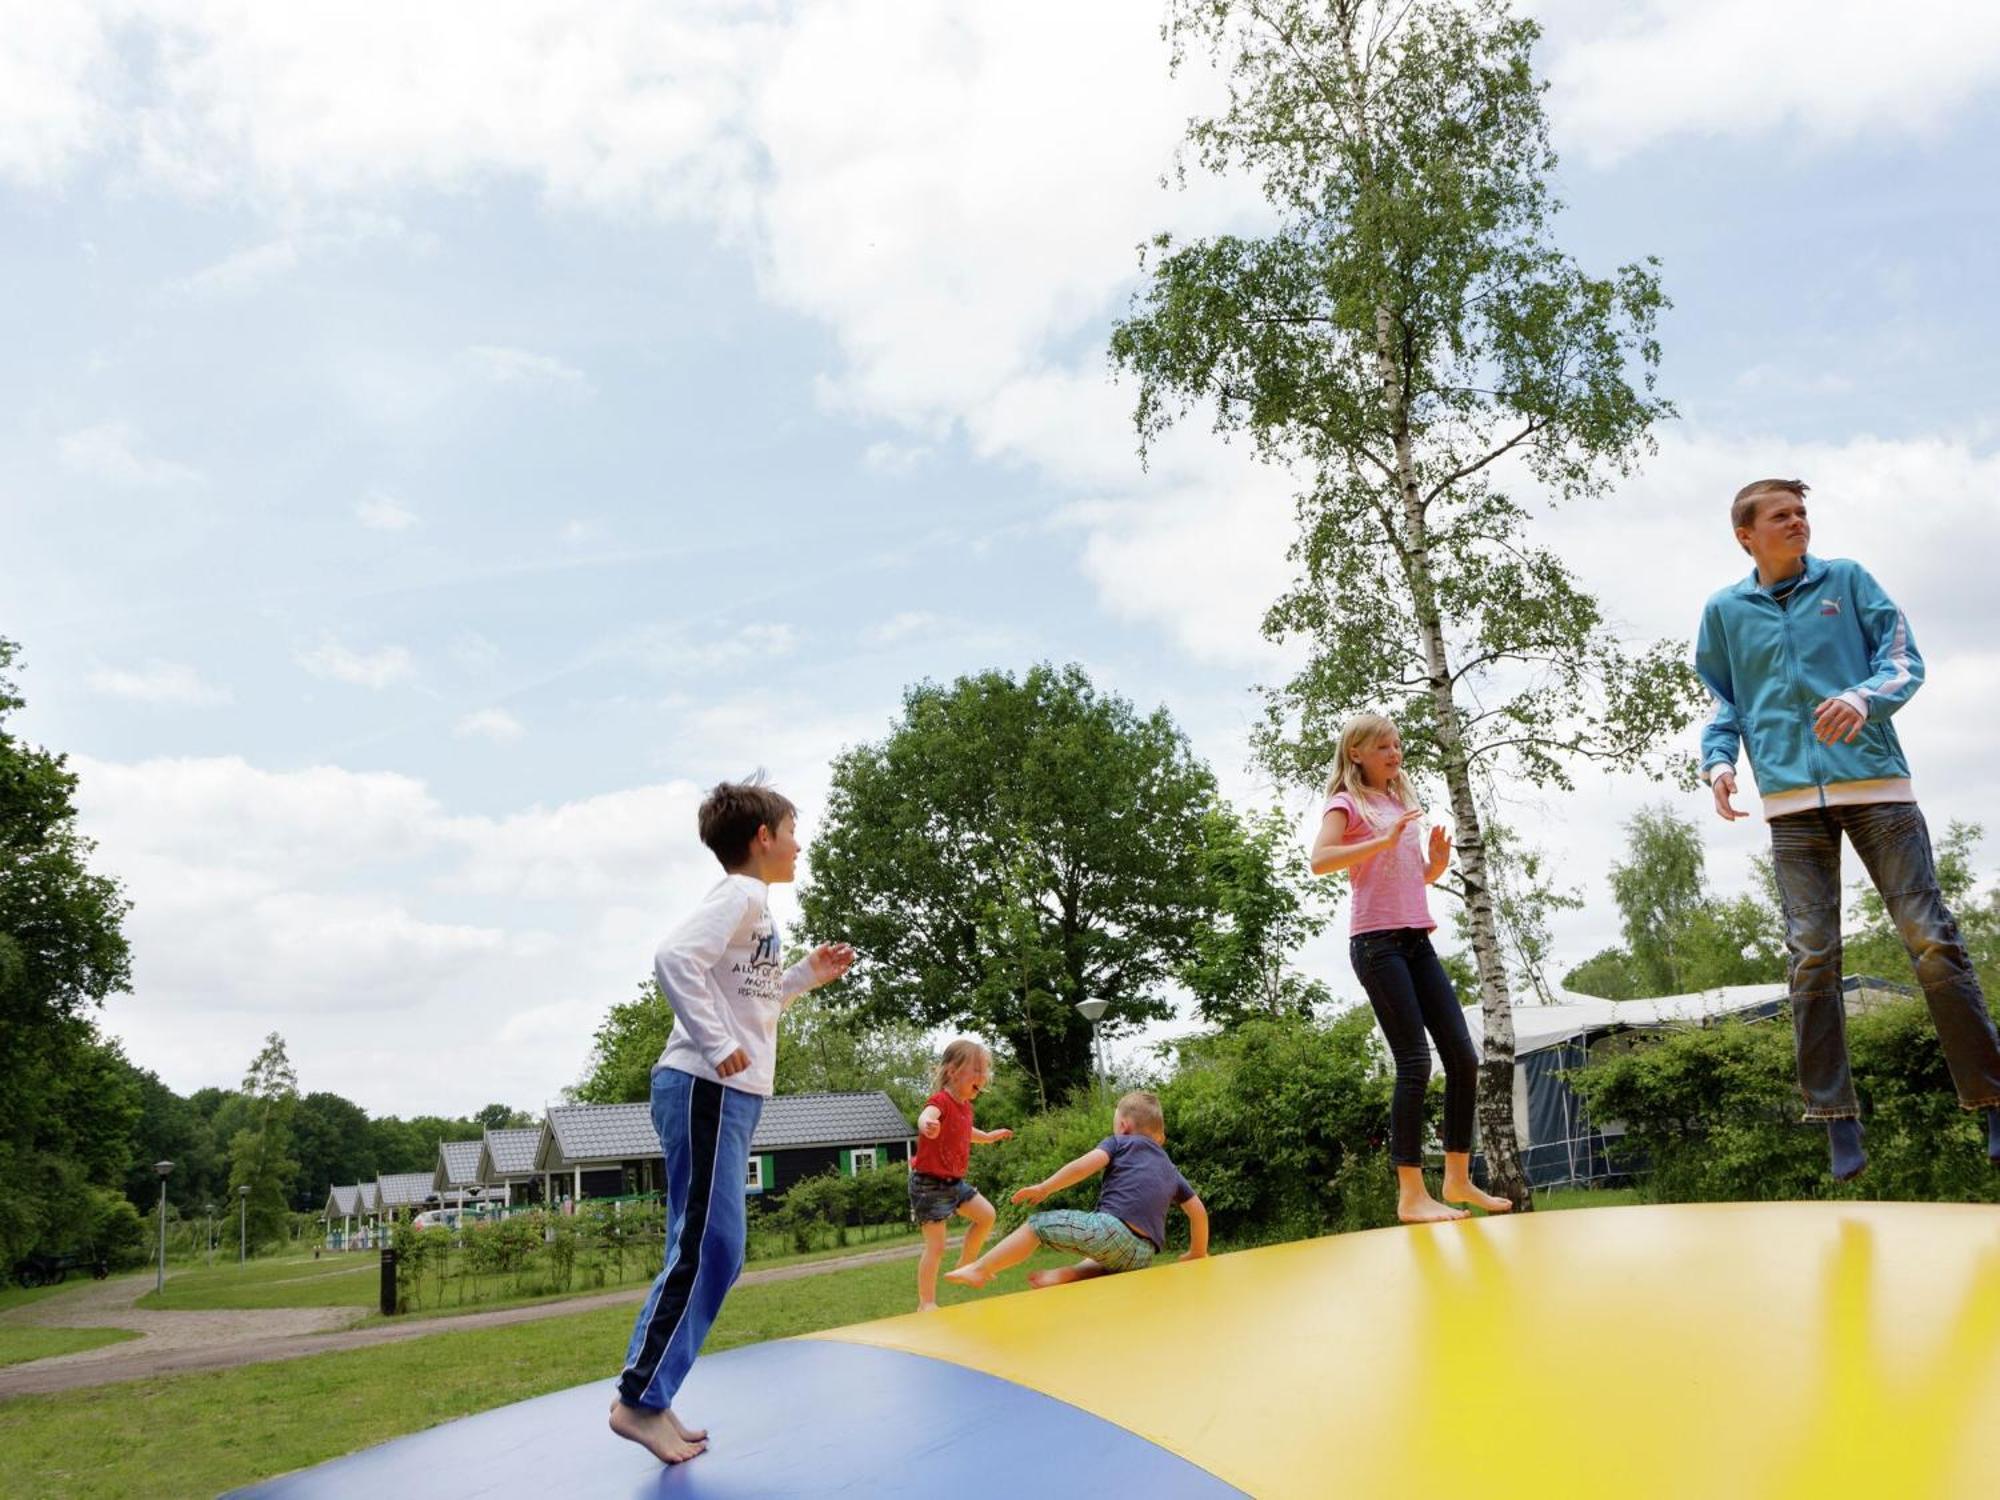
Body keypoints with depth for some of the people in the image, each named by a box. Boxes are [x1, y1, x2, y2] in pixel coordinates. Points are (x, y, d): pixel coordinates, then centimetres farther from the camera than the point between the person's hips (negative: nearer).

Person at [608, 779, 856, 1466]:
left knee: (710, 1253, 11)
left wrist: (807, 975, 18)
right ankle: (640, 1399, 2)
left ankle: (653, 1400, 16)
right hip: (707, 1092, -10)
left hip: (729, 1097, 10)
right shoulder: (740, 894, -10)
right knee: (704, 1250, -7)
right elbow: (674, 957, -26)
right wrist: (715, 1047, -25)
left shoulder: (752, 902, 20)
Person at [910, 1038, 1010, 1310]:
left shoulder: (965, 1106, 7)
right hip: (929, 1183, -9)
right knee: (936, 1246, -7)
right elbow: (927, 1116, -49)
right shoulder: (941, 1101, -22)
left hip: (955, 1182, 9)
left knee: (986, 1215, 12)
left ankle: (966, 1264, 29)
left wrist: (989, 1136, 41)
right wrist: (926, 1124, -72)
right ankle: (926, 1303, 5)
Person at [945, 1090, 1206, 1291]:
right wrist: (1197, 1254, 37)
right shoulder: (1170, 1168, 28)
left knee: (1038, 1224, 8)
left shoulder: (1119, 1142, 13)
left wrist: (1043, 1188, 0)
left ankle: (979, 1270, 3)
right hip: (1141, 1258, 6)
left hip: (1111, 1228, -6)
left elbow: (1086, 1164, -5)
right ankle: (1066, 1275, 7)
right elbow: (1198, 1210, 26)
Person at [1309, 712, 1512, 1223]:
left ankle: (1458, 1178, 17)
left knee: (1463, 1057, 5)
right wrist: (1383, 840, -25)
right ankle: (1411, 1193, -6)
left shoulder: (1402, 800, 20)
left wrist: (1438, 860, 6)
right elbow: (1319, 860, -19)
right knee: (1415, 1063, -12)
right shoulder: (1347, 803, -1)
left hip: (1417, 940, 8)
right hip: (1377, 942, -7)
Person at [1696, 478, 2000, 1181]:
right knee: (1813, 955, -3)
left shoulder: (1847, 579, 11)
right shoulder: (1724, 610, 13)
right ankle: (1837, 1119, 3)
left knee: (1932, 940, -4)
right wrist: (1718, 761, -3)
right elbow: (1723, 703, 16)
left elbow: (1904, 659, 5)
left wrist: (1865, 698, -17)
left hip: (1875, 781, 0)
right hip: (1792, 799, 1)